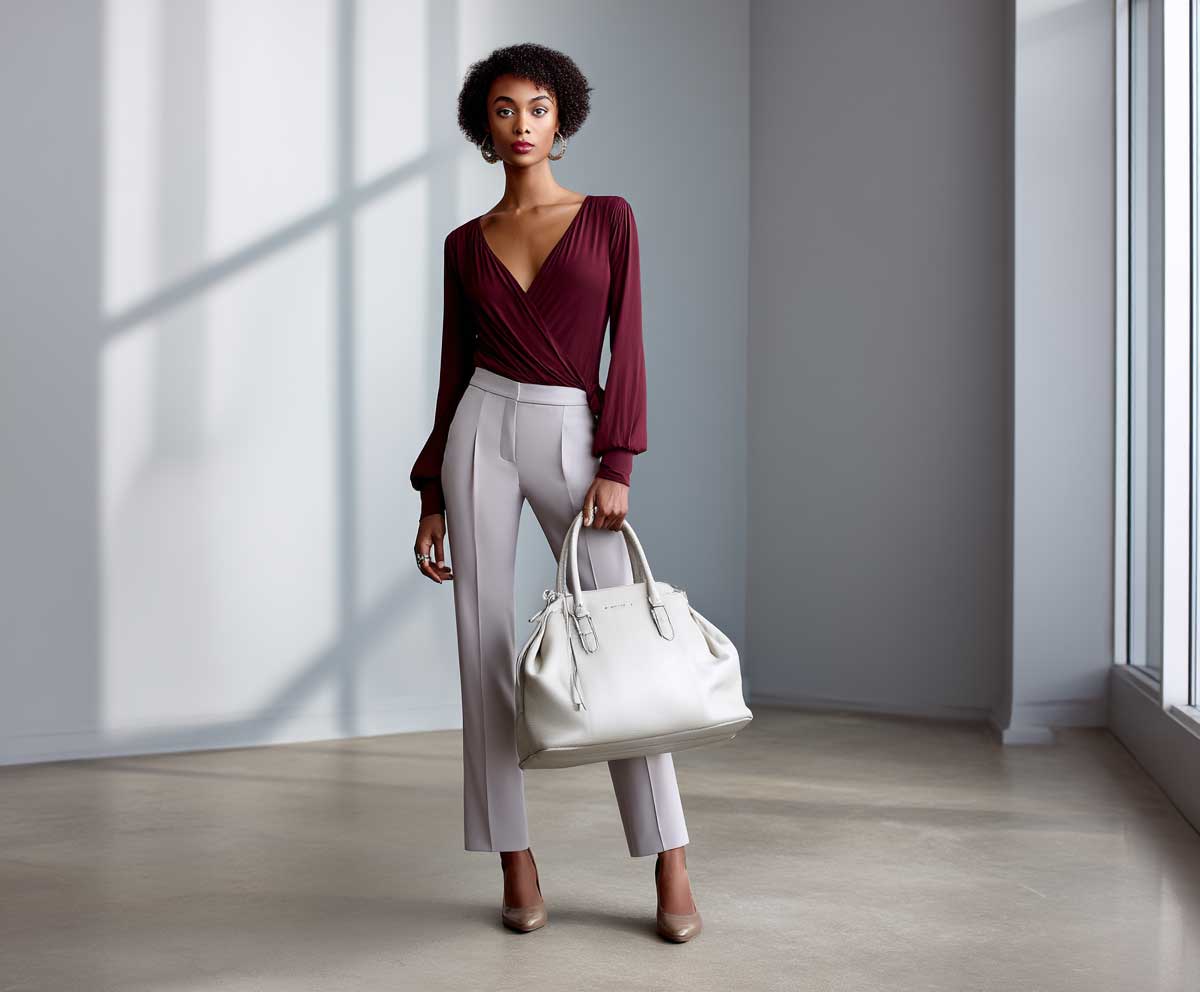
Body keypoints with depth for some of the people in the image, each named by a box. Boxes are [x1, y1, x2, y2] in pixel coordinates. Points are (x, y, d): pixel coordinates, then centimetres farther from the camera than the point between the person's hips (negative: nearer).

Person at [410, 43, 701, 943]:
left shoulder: (608, 218, 6)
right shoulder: (466, 245, 10)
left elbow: (628, 348, -1)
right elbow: (455, 371, 12)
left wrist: (615, 466, -11)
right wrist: (434, 498, 8)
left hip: (570, 438, -2)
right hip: (484, 434, 2)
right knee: (486, 645, -1)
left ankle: (672, 871, 1)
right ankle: (517, 864, 10)